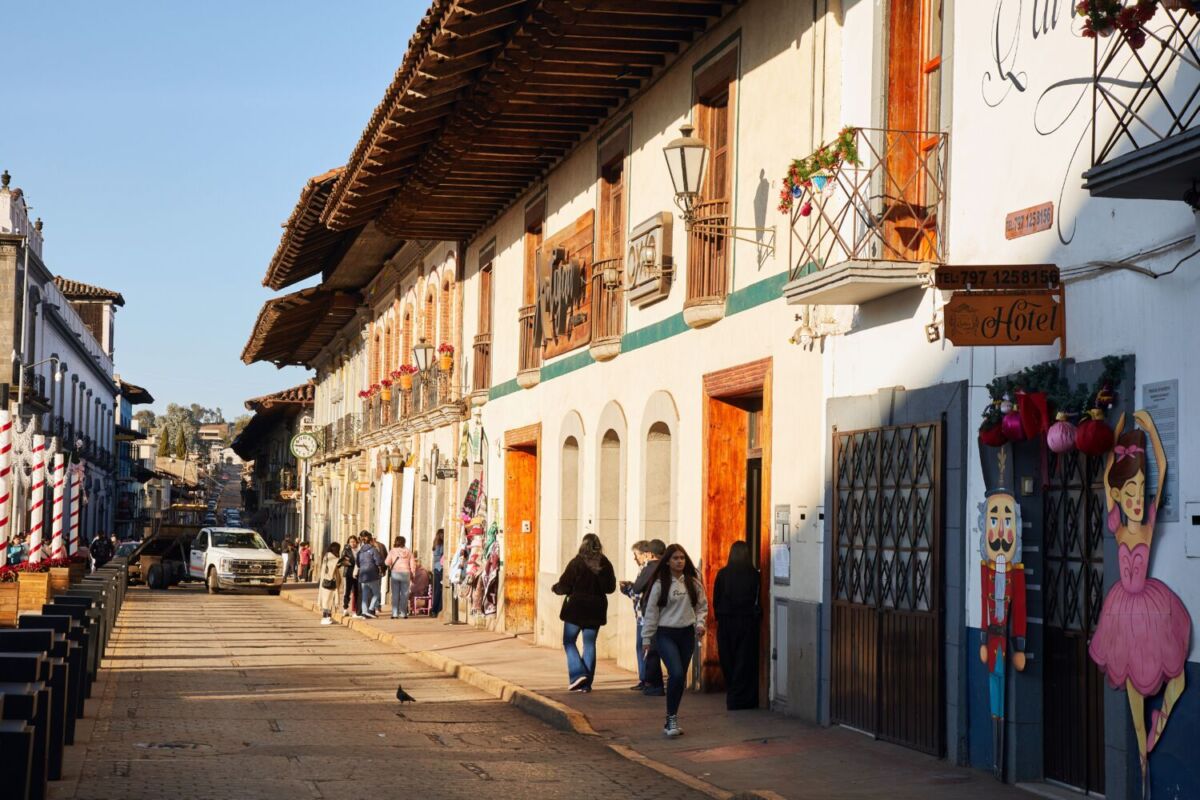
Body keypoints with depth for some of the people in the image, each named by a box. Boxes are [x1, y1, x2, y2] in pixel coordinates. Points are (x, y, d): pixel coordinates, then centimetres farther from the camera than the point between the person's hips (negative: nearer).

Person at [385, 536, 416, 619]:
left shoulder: (393, 551, -3)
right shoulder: (408, 552, 4)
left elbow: (387, 562, -8)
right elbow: (412, 565, 5)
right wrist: (412, 575, 13)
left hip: (395, 573, -1)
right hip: (406, 574, 1)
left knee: (395, 594, 3)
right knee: (404, 594, 6)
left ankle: (395, 613, -1)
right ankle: (403, 613, 5)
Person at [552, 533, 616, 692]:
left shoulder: (576, 563, -12)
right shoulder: (605, 564, -2)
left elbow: (564, 586, -10)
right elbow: (610, 588, 8)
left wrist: (555, 588, 12)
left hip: (576, 609, -4)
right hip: (596, 610, 4)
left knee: (569, 642, 9)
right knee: (589, 644, 9)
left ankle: (578, 674, -9)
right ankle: (586, 683, 8)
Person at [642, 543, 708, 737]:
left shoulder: (693, 583, 6)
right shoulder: (660, 584, -3)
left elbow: (702, 606, 14)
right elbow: (651, 611, -1)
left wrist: (700, 623, -5)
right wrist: (646, 639, -1)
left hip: (687, 634, 4)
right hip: (665, 634, -4)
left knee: (680, 678, 7)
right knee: (676, 674, -20)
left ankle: (672, 721, 17)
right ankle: (672, 718, -9)